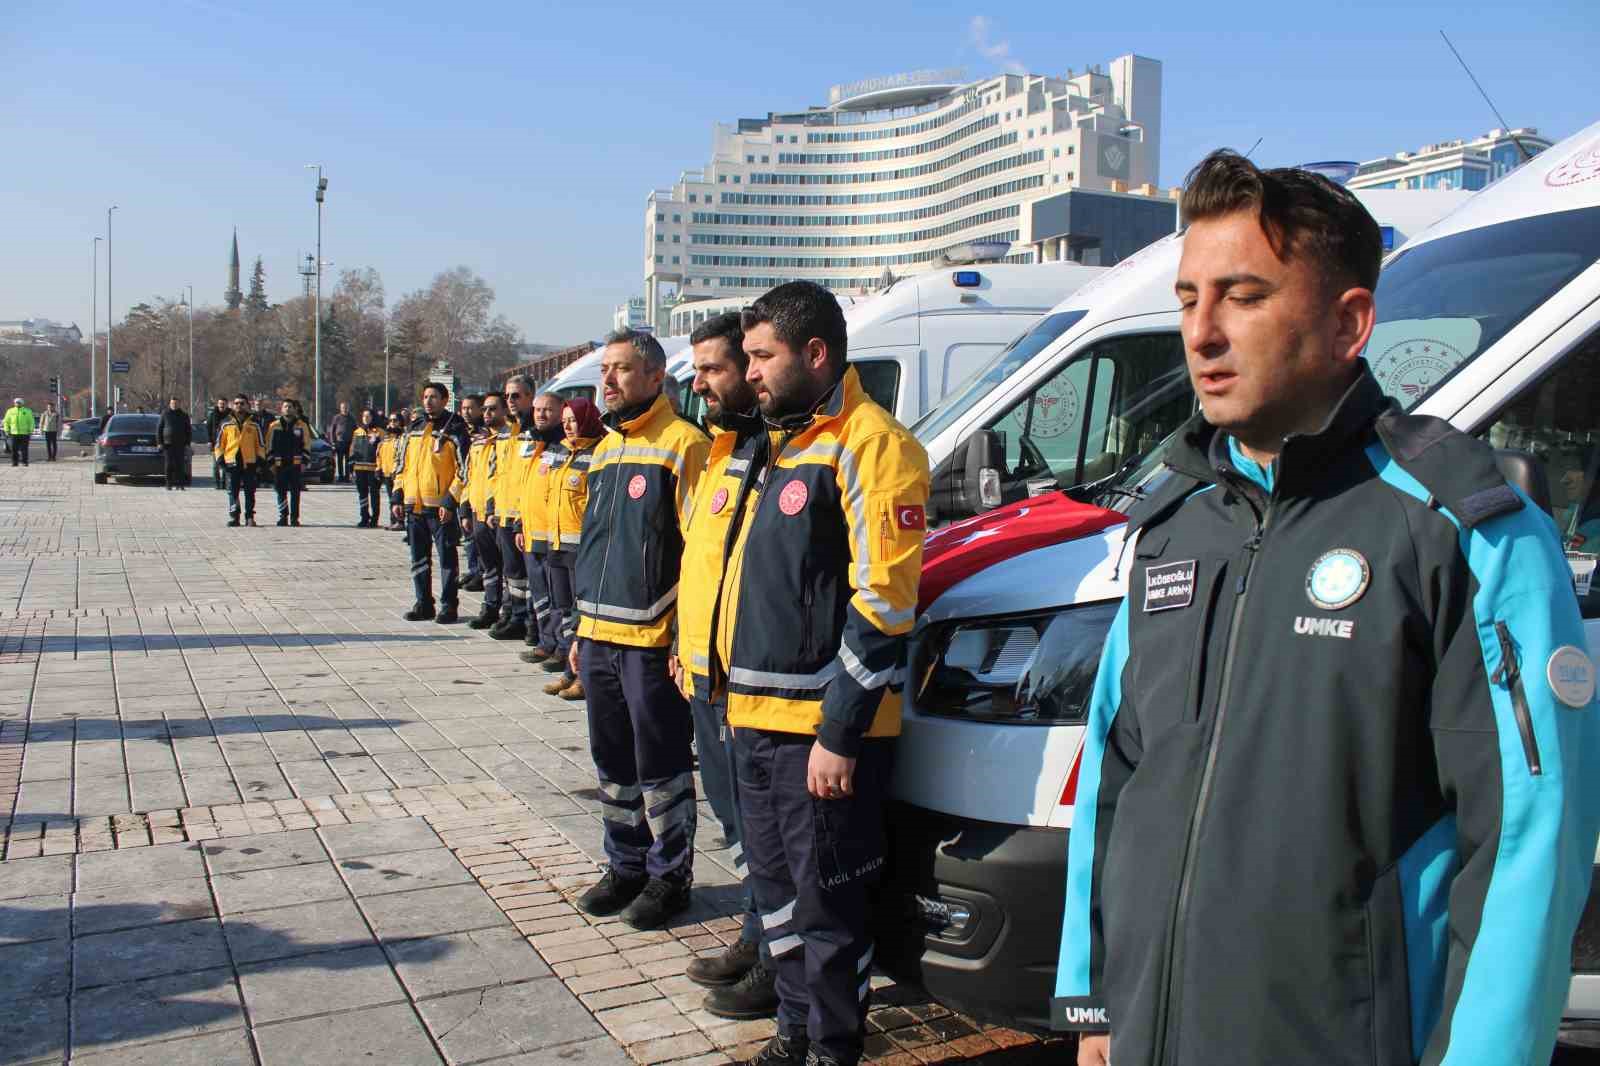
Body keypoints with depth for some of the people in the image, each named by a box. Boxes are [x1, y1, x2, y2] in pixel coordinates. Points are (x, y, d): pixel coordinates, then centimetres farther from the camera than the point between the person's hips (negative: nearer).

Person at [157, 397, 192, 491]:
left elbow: (188, 430, 11)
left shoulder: (184, 415, 9)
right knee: (169, 465, -2)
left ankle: (180, 485, 1)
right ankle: (169, 485, 3)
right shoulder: (165, 414, 5)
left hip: (180, 444, 1)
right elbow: (159, 429, 6)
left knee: (180, 464, -3)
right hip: (168, 443, -1)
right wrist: (159, 442, -1)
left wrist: (188, 443, 3)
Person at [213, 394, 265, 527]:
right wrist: (220, 459, 1)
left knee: (250, 493, 2)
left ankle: (250, 517, 8)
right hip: (232, 463, 1)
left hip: (249, 463, 0)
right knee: (232, 492, 1)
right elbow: (219, 443, 11)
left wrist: (260, 459, 1)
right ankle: (233, 517, 6)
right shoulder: (226, 425, 7)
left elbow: (261, 444, 10)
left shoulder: (254, 426, 6)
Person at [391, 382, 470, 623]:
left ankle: (448, 605, 8)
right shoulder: (414, 430, 14)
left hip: (441, 506, -6)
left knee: (447, 558, 1)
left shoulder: (454, 430, -5)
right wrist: (398, 497, 11)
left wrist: (450, 501, -15)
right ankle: (423, 604, 20)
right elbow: (402, 465, 20)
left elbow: (463, 470, -9)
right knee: (419, 558, 11)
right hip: (414, 504, 6)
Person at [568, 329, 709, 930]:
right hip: (599, 637, 8)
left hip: (652, 640, -8)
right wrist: (582, 629, 19)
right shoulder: (605, 449, 16)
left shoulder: (681, 444, -10)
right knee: (613, 764, 16)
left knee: (660, 767, 4)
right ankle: (627, 867, 30)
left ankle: (669, 875, 19)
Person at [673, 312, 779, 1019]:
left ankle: (777, 967, 15)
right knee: (737, 819, 19)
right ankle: (756, 939, 34)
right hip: (706, 673, 10)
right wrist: (686, 645, 22)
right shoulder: (723, 451, 16)